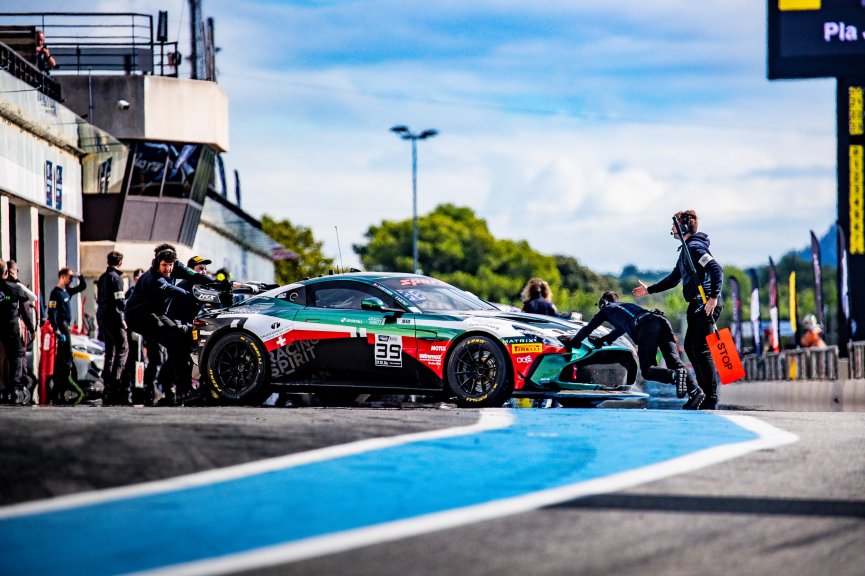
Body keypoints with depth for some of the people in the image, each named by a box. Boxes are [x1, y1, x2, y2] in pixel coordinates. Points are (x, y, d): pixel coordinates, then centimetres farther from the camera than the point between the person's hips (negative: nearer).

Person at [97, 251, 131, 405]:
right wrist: (122, 318, -12)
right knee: (122, 348, -9)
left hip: (102, 316, 9)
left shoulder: (102, 277, 17)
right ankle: (116, 380, -20)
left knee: (110, 350, 13)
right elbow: (119, 300, -16)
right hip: (113, 317, -9)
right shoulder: (116, 277, -10)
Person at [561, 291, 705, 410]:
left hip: (645, 326, -6)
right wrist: (602, 340, 71)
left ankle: (676, 375, -37)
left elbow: (588, 329, 37)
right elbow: (621, 328, 61)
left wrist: (572, 342, 52)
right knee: (674, 360, -8)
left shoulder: (607, 309, 30)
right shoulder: (627, 305, 47)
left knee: (647, 370, -7)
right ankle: (695, 390, -32)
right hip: (661, 319, 6)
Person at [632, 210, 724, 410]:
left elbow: (716, 269, -22)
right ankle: (704, 393, 18)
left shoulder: (695, 247, -11)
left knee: (701, 348, -12)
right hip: (697, 305, 11)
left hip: (706, 304, -11)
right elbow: (673, 278, 31)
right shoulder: (686, 250, 21)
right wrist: (649, 290, 34)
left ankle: (711, 400, -12)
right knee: (691, 347, 14)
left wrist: (714, 297, -30)